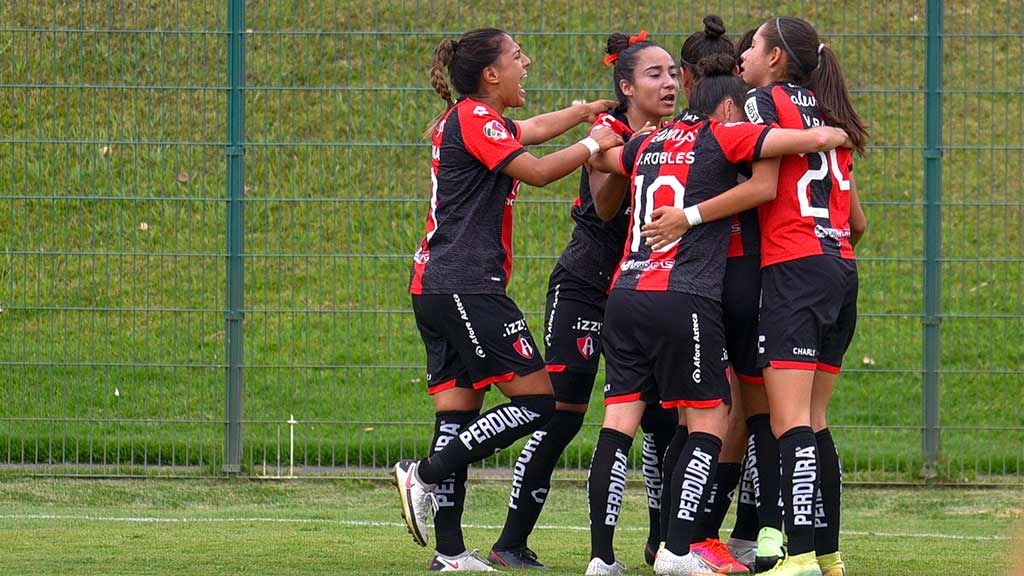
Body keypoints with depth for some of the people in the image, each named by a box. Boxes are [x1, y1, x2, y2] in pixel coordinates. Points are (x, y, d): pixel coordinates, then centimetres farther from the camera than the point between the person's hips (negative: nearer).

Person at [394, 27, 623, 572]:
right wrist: (594, 143, -2)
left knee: (459, 411, 6)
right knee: (536, 400, -8)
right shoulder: (474, 119, -9)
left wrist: (597, 107, 41)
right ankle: (425, 475, -12)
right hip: (466, 286, -10)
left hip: (435, 286, 10)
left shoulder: (466, 119, 20)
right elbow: (537, 171, -15)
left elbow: (532, 129, 36)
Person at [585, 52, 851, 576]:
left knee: (618, 424, 3)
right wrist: (837, 134, 17)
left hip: (625, 294, 6)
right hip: (685, 298, -6)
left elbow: (599, 157, 41)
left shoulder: (647, 145, 19)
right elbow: (815, 139, -4)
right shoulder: (723, 138, 1)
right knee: (709, 424, 3)